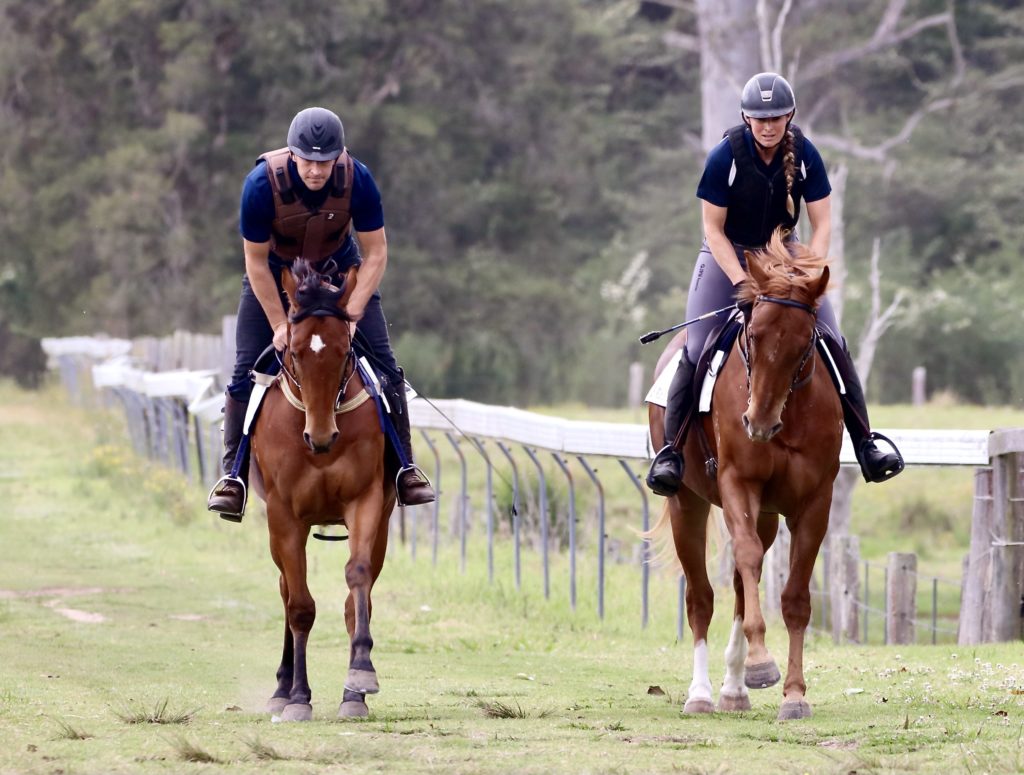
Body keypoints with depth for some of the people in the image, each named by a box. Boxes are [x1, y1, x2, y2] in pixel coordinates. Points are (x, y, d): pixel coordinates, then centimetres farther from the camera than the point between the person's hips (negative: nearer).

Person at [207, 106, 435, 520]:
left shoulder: (357, 179, -28)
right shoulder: (262, 183, -32)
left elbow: (375, 253, -17)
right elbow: (256, 261, -21)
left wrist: (351, 315, -25)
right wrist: (280, 325, -20)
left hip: (340, 272, 1)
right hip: (274, 275, -1)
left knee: (384, 365, -7)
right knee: (245, 372, -10)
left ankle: (404, 468, 3)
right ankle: (233, 475, 0)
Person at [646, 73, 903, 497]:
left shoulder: (805, 155, -14)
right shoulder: (725, 156, -21)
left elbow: (822, 225, -8)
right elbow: (713, 230, -15)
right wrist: (742, 282, -25)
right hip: (727, 256, -2)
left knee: (833, 341, -8)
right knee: (696, 349, -15)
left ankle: (865, 443, -2)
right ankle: (670, 449, -8)